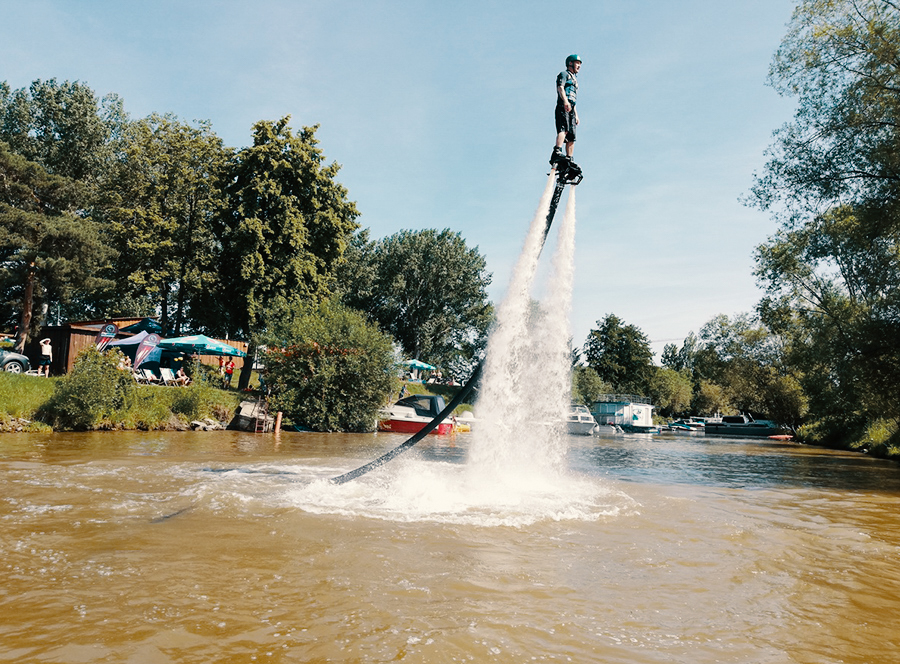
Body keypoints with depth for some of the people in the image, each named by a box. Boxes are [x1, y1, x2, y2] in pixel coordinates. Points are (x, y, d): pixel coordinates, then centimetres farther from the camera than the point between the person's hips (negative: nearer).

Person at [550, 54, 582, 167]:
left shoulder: (574, 79, 36)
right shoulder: (564, 74, 10)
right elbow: (560, 87, -10)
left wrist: (576, 115, 25)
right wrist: (565, 100, -28)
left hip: (571, 108, 8)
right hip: (563, 107, -8)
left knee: (571, 137, -2)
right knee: (564, 129, -29)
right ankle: (557, 152, -45)